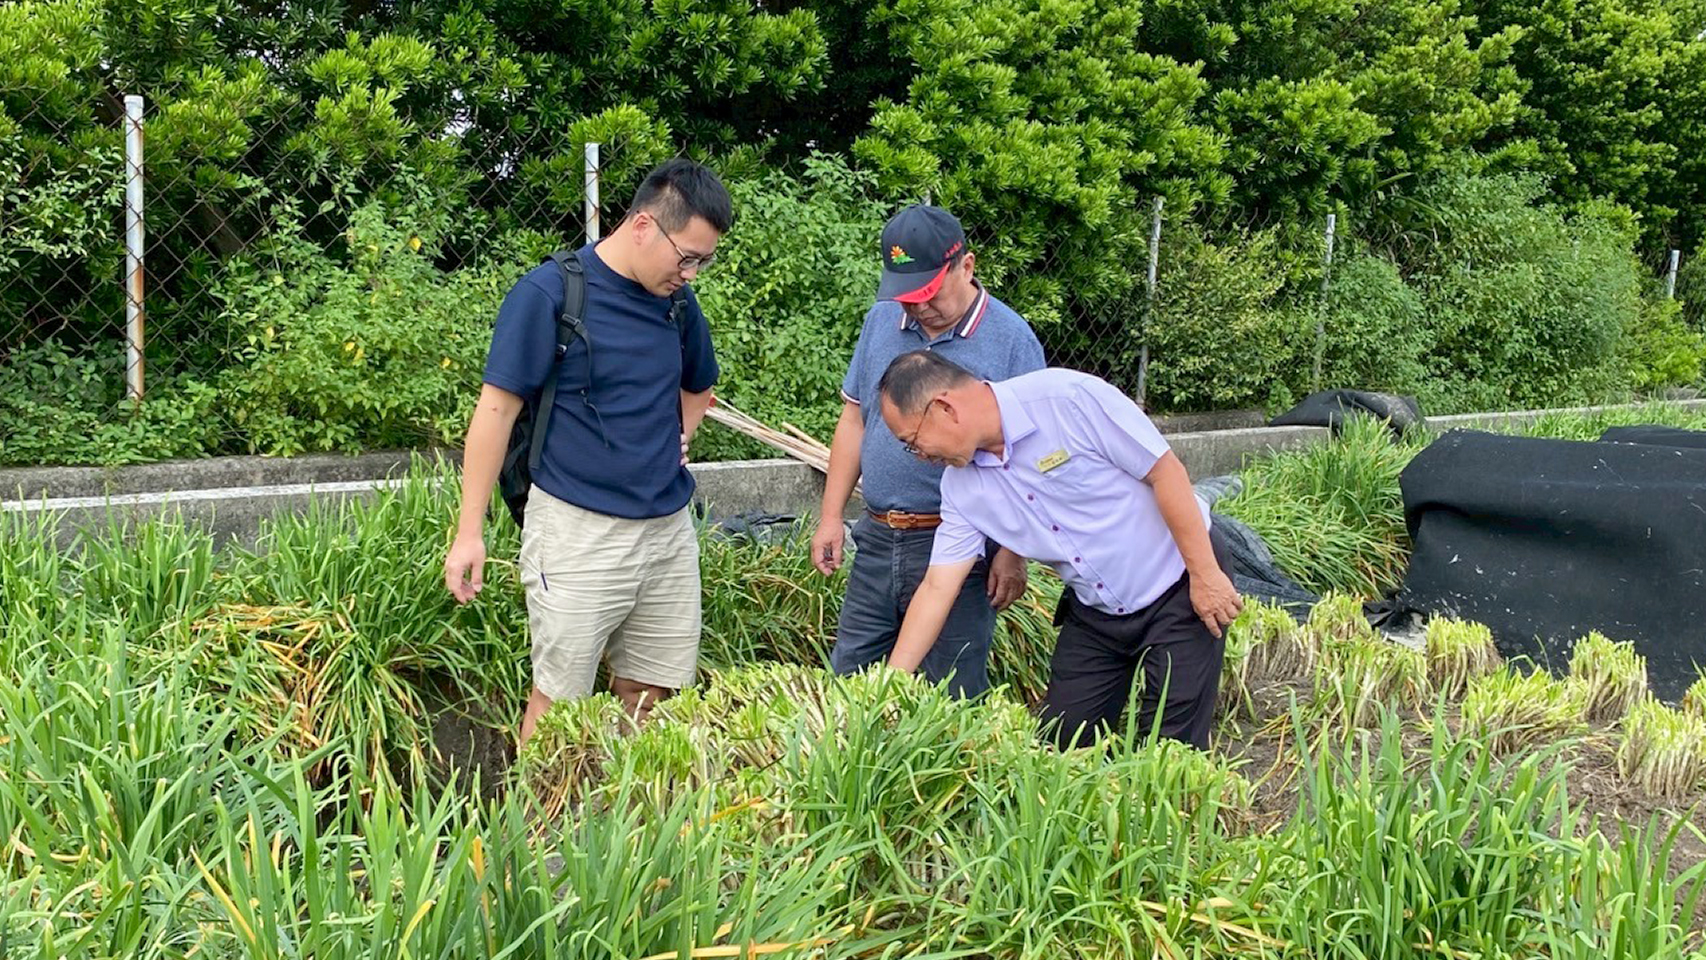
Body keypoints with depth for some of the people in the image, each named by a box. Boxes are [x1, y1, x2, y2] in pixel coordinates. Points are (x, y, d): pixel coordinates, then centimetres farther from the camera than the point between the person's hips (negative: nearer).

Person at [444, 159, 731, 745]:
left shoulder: (677, 302, 7)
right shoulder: (548, 294, -10)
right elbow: (497, 410, -9)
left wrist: (671, 444, 9)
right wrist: (469, 532, -10)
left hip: (669, 527, 6)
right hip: (579, 531, -6)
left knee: (648, 698, 11)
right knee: (557, 701, 2)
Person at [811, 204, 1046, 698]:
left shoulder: (1011, 340, -8)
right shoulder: (882, 320, 7)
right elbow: (853, 422, 13)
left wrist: (1014, 553, -11)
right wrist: (831, 516, 9)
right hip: (877, 540, 5)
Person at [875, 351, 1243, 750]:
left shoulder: (1068, 398, -23)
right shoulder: (961, 485, -4)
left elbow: (1165, 471, -20)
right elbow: (938, 587, -3)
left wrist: (1206, 575, -18)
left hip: (1179, 587, -6)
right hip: (1094, 613, 6)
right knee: (1060, 742, 5)